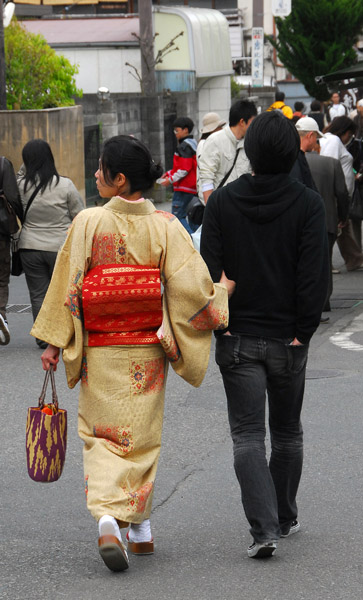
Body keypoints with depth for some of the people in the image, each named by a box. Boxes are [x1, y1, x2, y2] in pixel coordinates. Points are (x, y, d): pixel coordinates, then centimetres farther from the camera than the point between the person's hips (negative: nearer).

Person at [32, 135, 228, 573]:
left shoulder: (89, 223, -10)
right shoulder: (165, 226, -6)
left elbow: (67, 286, -8)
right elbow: (191, 285, -10)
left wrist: (54, 341, -2)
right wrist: (220, 318, 6)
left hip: (100, 351, -2)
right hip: (148, 350, 2)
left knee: (101, 435, 7)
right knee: (141, 434, 16)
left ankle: (107, 517, -15)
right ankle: (140, 527, 22)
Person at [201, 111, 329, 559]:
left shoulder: (222, 202, -4)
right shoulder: (308, 204, -7)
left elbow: (209, 271, -5)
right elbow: (314, 275, -10)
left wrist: (219, 323, 3)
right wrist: (302, 331, -4)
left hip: (237, 338, 0)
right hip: (287, 338, 0)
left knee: (247, 435, -1)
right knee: (287, 433, 18)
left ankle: (264, 527, -16)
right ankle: (284, 518, 29)